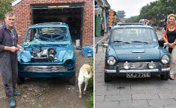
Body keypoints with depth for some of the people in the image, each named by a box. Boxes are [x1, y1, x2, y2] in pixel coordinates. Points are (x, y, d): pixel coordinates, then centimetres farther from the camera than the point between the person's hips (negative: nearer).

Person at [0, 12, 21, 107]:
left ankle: (13, 91, 34)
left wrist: (17, 45, 2)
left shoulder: (13, 29, 7)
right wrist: (9, 48, -21)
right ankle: (10, 97, 6)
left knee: (14, 75, 16)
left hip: (13, 56, 8)